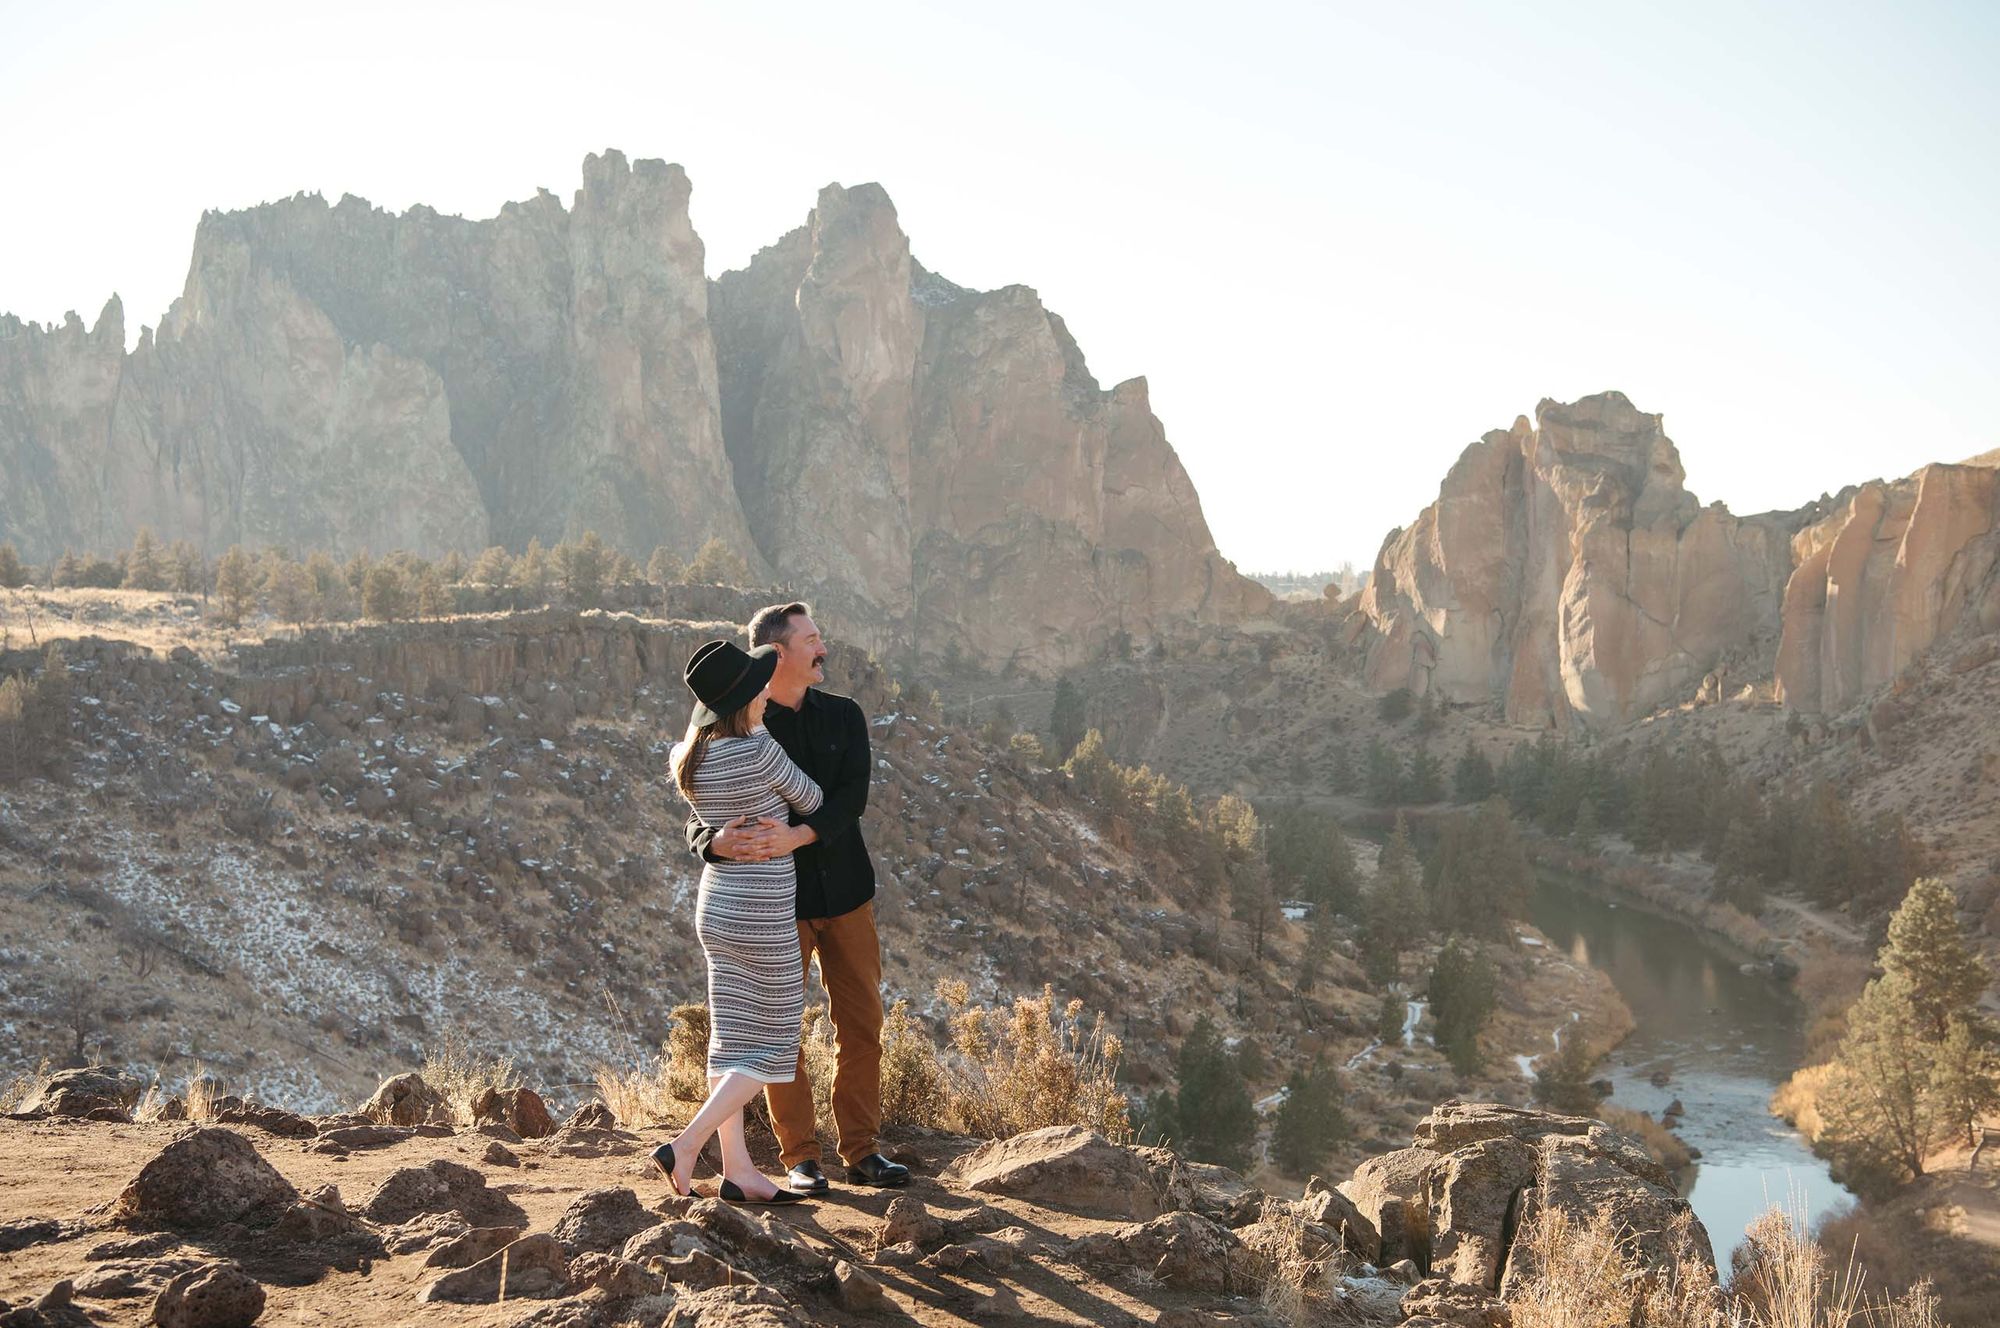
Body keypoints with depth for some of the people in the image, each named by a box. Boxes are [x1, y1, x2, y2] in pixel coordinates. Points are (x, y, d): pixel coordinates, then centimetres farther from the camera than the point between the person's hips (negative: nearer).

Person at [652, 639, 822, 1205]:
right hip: (761, 914, -7)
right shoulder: (761, 752, -21)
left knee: (732, 1038, 12)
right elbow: (810, 800, -4)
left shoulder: (686, 757, -1)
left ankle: (738, 1171, 16)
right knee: (773, 1046, 4)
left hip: (717, 903, 7)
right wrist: (814, 800, 17)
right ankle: (685, 1147, -5)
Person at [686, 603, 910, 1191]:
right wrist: (717, 842, -34)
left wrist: (797, 836, -27)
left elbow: (853, 795, -10)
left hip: (846, 891, 3)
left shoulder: (843, 716, 5)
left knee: (862, 1025, 6)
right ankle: (799, 1158, 12)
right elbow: (699, 817, -9)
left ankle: (861, 1150, 17)